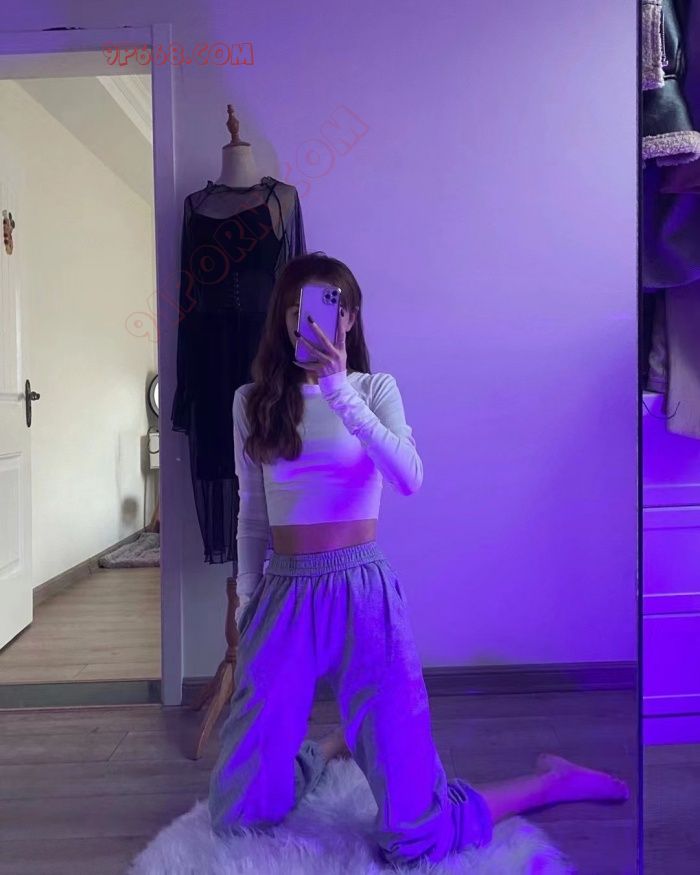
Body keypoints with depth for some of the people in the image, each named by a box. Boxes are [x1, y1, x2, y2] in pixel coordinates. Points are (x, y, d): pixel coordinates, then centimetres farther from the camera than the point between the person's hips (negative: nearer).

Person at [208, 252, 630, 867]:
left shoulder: (374, 389, 2)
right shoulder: (254, 401, 9)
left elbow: (409, 480, -16)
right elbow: (253, 514, 13)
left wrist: (340, 391, -23)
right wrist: (247, 600, 14)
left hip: (364, 592, -3)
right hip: (284, 598, 3)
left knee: (417, 835, -3)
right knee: (236, 816, 5)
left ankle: (558, 780, 26)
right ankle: (332, 746, 34)